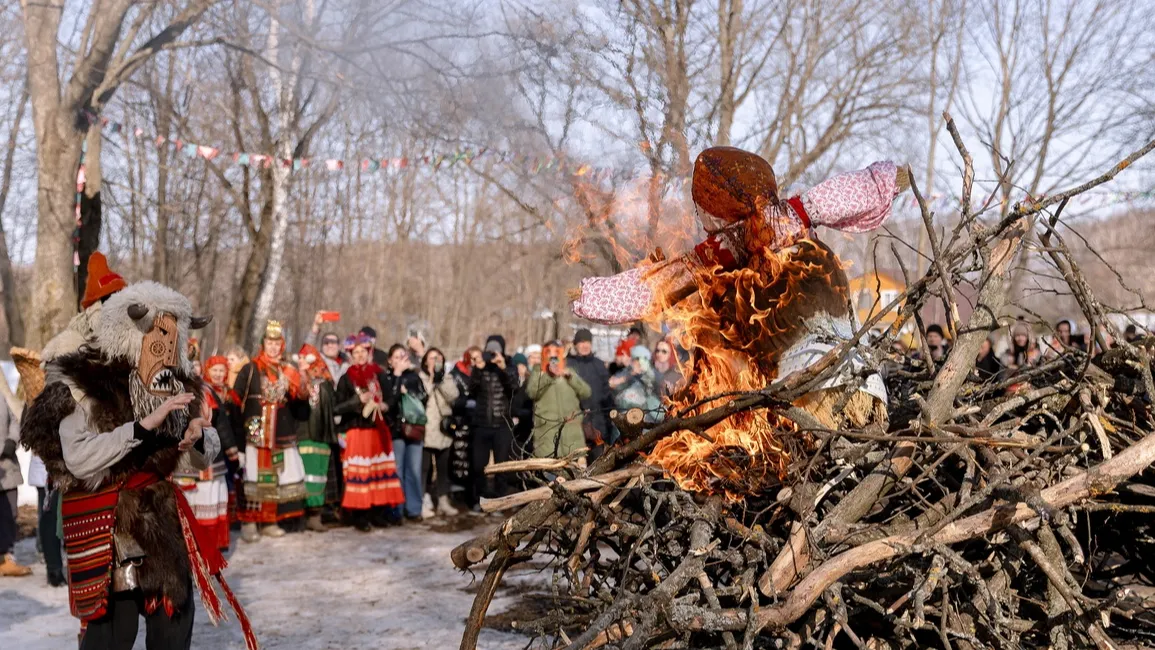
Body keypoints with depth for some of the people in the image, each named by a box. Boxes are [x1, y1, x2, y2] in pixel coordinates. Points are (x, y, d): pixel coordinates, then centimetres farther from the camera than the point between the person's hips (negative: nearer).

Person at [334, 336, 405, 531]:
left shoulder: (379, 375, 8)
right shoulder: (346, 378, -1)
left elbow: (390, 398, 12)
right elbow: (338, 407, -5)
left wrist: (384, 405, -9)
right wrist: (358, 401, -17)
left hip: (378, 430, 3)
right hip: (356, 431, -3)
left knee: (380, 470, 4)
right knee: (359, 472, -6)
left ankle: (378, 512, 12)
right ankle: (359, 515, -1)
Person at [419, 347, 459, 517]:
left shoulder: (447, 378, 13)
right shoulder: (420, 378, -1)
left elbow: (453, 396, -5)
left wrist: (441, 379, -9)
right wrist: (431, 379, -11)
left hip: (444, 428, 5)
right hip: (425, 430, -5)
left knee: (443, 467, 11)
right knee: (424, 466, -5)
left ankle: (443, 500, 17)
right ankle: (423, 501, -1)